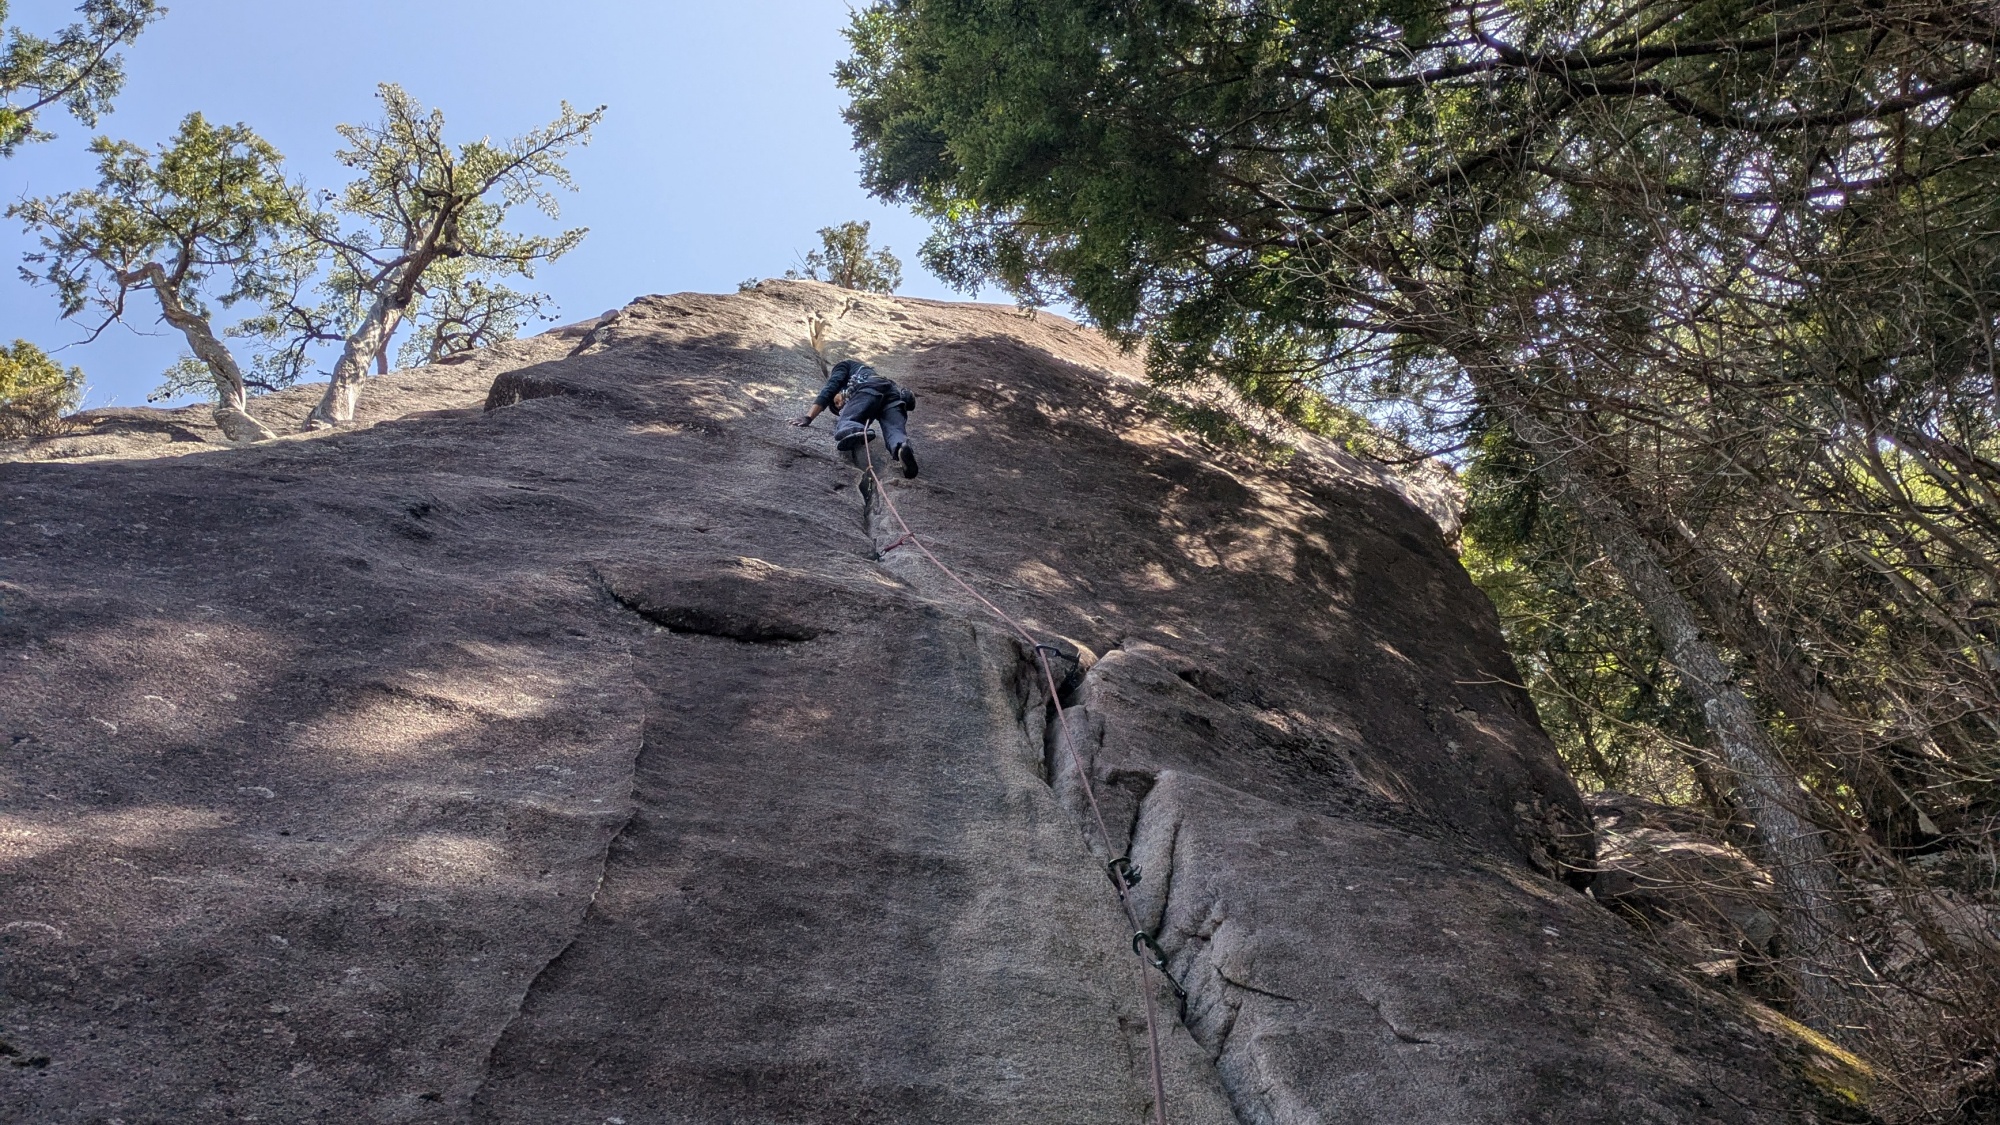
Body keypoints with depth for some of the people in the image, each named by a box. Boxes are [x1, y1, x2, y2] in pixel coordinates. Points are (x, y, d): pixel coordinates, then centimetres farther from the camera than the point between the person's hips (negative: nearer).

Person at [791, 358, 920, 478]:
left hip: (868, 390, -5)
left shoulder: (843, 365, 31)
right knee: (895, 433, -18)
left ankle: (853, 431, -51)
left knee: (845, 426, -13)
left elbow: (830, 388, 13)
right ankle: (902, 447, -56)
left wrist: (808, 417, 7)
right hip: (894, 394, 5)